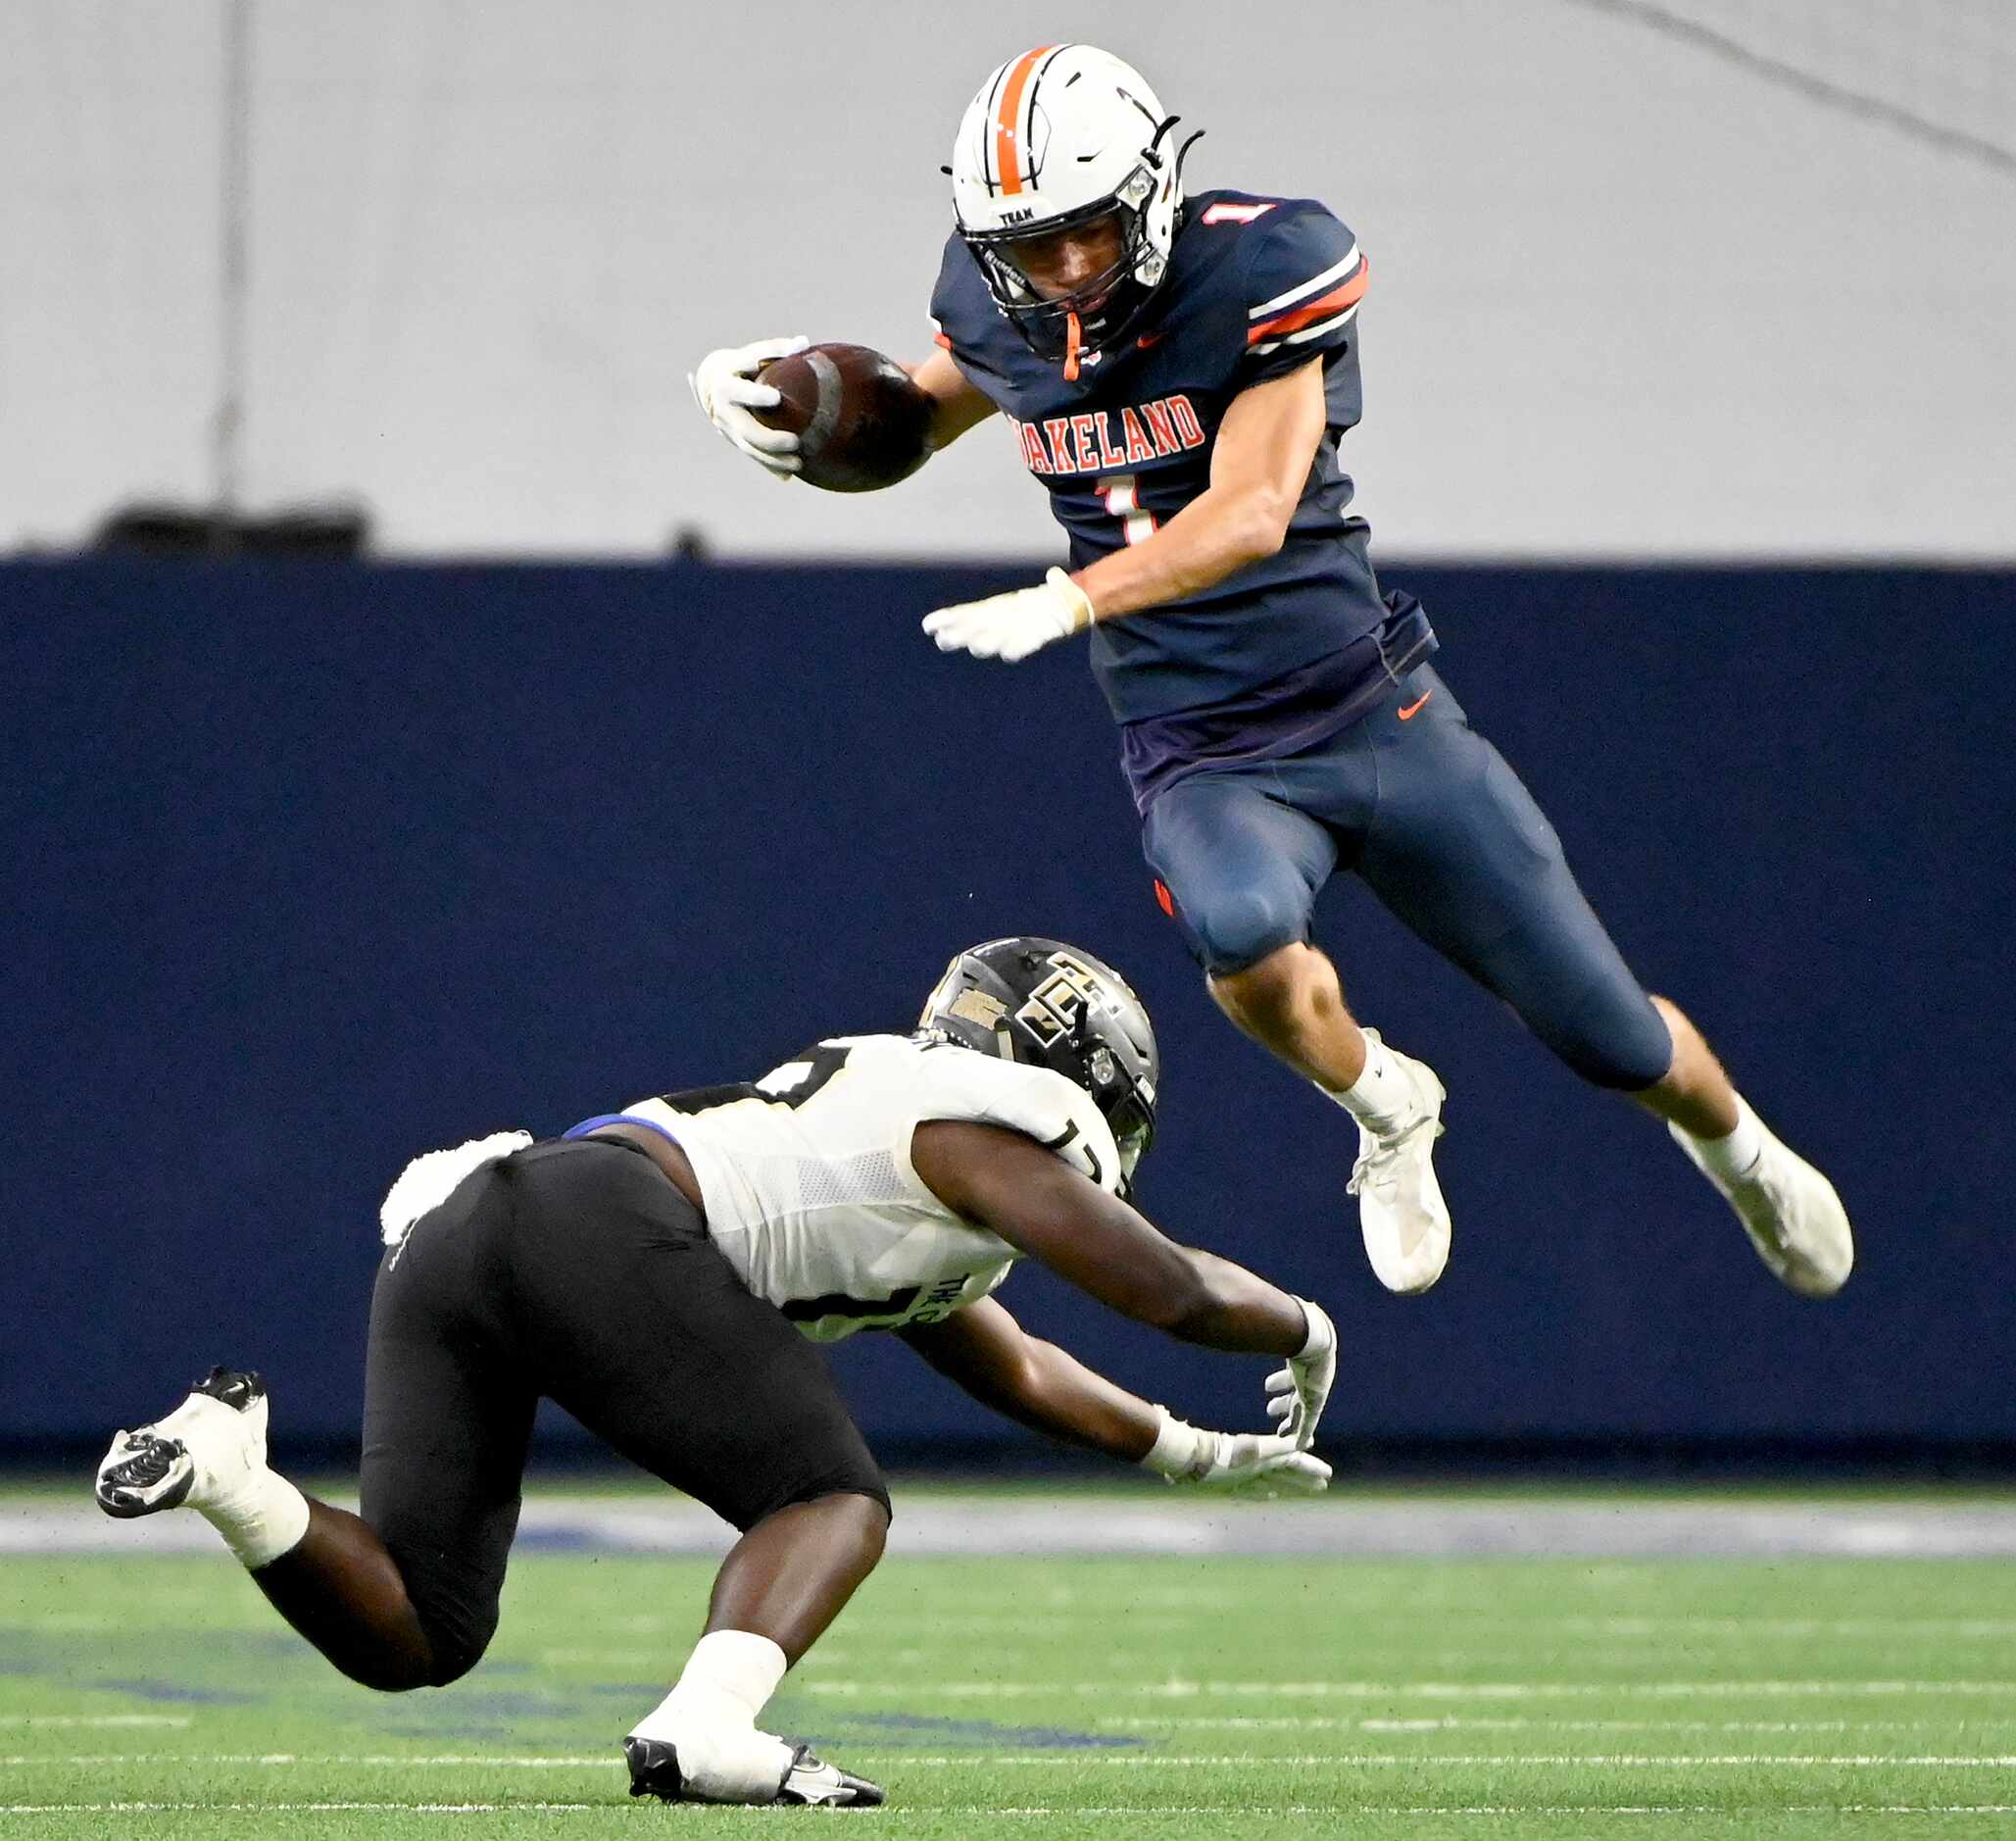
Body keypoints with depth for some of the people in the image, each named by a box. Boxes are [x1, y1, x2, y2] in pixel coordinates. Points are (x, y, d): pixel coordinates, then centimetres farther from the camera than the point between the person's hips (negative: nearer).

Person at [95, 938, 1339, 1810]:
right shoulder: (991, 1127, 12)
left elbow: (1014, 1370, 51)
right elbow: (1173, 1292, 10)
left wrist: (1190, 1454, 56)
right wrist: (1300, 1328, 32)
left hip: (444, 1235, 8)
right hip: (598, 1220, -8)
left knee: (411, 1638, 5)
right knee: (835, 1500, 4)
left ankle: (223, 1468, -17)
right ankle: (704, 1729, -20)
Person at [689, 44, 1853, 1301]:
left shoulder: (1255, 272, -16)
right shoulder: (1001, 308, -1)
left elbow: (1251, 515, -24)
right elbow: (919, 416, 22)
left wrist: (1070, 602, -36)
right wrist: (778, 390, 2)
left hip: (1374, 713, -2)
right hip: (1203, 760, 2)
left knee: (1617, 1042, 4)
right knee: (1241, 929, -36)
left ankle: (1731, 1138, 42)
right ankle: (1383, 1111, -3)